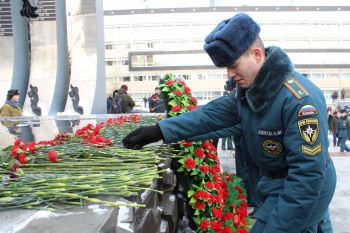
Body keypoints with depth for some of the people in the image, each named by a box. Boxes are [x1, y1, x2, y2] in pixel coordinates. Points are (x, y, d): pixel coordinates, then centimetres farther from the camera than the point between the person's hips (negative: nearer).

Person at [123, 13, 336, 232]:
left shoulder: (299, 99, -30)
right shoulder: (249, 88, -1)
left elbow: (308, 171, -31)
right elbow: (214, 113, -5)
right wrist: (159, 131, -12)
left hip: (304, 189, -8)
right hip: (279, 180, 8)